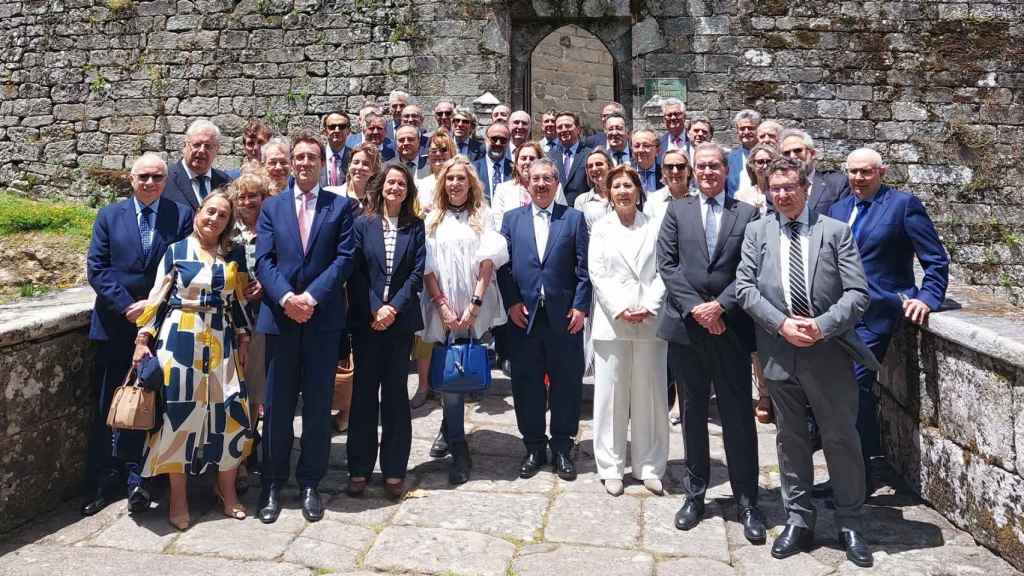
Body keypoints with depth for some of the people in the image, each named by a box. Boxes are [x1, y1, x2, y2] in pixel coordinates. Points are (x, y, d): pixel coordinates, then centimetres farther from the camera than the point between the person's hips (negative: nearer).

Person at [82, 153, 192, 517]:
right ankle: (102, 481, 17)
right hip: (115, 324, 1)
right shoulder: (109, 216, 6)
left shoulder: (182, 216, 2)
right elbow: (96, 268, 1)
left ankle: (132, 473, 17)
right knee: (107, 405, 7)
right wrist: (127, 306, -11)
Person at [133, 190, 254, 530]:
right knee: (179, 412, 0)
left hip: (221, 342, 2)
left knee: (231, 411, -1)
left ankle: (226, 487, 17)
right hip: (179, 339, -2)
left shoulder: (234, 256, 8)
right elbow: (157, 297, 2)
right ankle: (178, 496, 13)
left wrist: (243, 339, 8)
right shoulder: (176, 251, 2)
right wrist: (143, 339, -2)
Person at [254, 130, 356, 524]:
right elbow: (264, 260, 2)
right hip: (280, 316, 1)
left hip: (323, 318, -1)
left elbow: (344, 258, -3)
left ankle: (310, 483, 18)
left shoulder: (341, 206, 6)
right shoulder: (271, 207, 11)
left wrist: (311, 296, -14)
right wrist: (286, 298, -14)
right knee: (277, 405, 6)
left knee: (318, 404, 6)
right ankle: (273, 484, 19)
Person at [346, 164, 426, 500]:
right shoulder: (363, 224, 4)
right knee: (364, 391, 4)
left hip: (401, 319, 0)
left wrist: (393, 308, -11)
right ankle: (359, 468, 13)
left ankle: (394, 470, 13)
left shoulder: (415, 227, 6)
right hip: (366, 319, 0)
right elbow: (356, 272, -1)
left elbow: (417, 272, -1)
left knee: (395, 392, 5)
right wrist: (374, 311, -11)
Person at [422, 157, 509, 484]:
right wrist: (443, 306, -7)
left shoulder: (482, 217, 6)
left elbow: (487, 263, -2)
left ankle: (449, 431, 25)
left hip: (475, 310, 0)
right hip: (443, 309, 1)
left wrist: (474, 306, -11)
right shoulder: (432, 219, 9)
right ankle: (458, 450, 4)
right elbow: (427, 266, 3)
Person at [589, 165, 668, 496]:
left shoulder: (655, 226, 7)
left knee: (649, 394, 5)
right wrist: (620, 309, -11)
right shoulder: (600, 228, 7)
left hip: (651, 321, 0)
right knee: (611, 394, 3)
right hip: (611, 321, 0)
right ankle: (611, 467, 13)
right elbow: (597, 274, 0)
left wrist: (649, 307, -11)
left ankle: (649, 466, 16)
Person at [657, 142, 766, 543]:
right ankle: (695, 492, 24)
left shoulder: (748, 214, 6)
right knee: (692, 413, 11)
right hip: (685, 326, 1)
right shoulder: (676, 211, 8)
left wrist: (719, 306, -13)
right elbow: (667, 265, -1)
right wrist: (695, 308, -11)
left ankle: (746, 501, 15)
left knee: (738, 415, 3)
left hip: (730, 327, -1)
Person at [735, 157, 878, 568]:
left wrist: (822, 326, -17)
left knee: (842, 438, 7)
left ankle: (850, 524, 23)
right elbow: (745, 287, -1)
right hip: (779, 352, 2)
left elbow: (857, 292, -4)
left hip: (829, 352, -2)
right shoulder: (756, 232, 7)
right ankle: (798, 521, 25)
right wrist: (782, 324, -13)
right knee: (790, 438, 12)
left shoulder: (836, 231, 2)